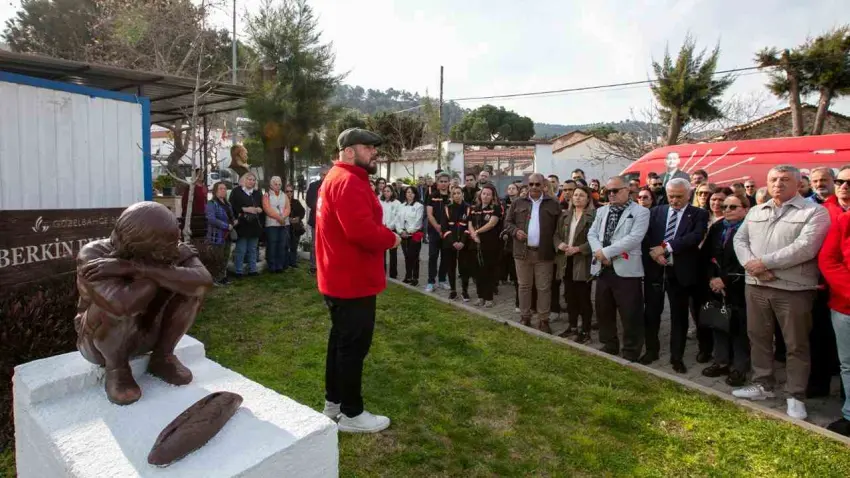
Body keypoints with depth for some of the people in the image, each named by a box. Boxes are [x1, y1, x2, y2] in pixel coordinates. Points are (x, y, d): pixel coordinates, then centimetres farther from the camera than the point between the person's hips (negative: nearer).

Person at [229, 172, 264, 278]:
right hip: (242, 225, -5)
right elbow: (232, 206, -10)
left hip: (255, 225, 5)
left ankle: (252, 270, 19)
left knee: (252, 250, 11)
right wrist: (245, 209, -18)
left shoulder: (258, 193, 16)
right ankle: (238, 271, 6)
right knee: (241, 250, -2)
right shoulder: (236, 191, 0)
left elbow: (263, 206, 15)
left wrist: (259, 209, -6)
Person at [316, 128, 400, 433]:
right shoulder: (349, 181, -20)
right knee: (354, 344, 0)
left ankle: (333, 401, 33)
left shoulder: (337, 178, 17)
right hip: (352, 280, -11)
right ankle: (351, 414, 14)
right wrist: (391, 238, -15)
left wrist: (383, 237, 4)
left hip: (340, 277, 11)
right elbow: (362, 229, -31)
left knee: (341, 339, 19)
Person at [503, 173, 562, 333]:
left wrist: (556, 245, -7)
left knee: (544, 288, 5)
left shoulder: (553, 204, 3)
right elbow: (507, 222, 9)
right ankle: (524, 318, 23)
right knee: (524, 286, 10)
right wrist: (515, 231, -10)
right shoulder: (518, 203, 7)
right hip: (523, 252, 2)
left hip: (544, 253, -1)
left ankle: (543, 320, 16)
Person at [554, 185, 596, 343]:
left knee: (583, 297, 1)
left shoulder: (594, 216, -7)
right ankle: (573, 327, 27)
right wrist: (559, 244, -8)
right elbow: (556, 234, 13)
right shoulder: (565, 215, 12)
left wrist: (578, 248, -20)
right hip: (566, 261, 6)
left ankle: (585, 331, 13)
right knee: (570, 296, 14)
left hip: (583, 262, -6)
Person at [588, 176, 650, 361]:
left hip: (626, 269, -6)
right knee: (603, 311, 15)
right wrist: (599, 252, -12)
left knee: (630, 315, 0)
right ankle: (609, 346, 32)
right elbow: (592, 234, 8)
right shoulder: (602, 211, 15)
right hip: (602, 268, 6)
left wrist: (606, 252, -18)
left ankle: (631, 353, 16)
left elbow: (634, 238, -17)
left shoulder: (640, 212, -4)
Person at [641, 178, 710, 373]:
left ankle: (677, 357, 20)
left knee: (679, 316, 8)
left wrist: (666, 247, -21)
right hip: (654, 270, 2)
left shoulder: (699, 214, 0)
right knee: (651, 313, 10)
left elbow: (695, 237, -17)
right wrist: (654, 252, -17)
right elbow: (645, 236, 0)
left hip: (680, 272, -2)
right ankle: (652, 350, 26)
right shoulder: (656, 212, 8)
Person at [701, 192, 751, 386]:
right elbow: (706, 254, 8)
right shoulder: (716, 227, 9)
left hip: (738, 287, -5)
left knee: (739, 327, 4)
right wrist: (711, 278, -5)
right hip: (716, 285, 6)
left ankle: (739, 368, 15)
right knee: (719, 323, 12)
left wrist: (725, 280, -14)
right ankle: (721, 362, 24)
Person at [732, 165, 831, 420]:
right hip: (756, 286, 5)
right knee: (758, 337, 15)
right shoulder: (755, 212, 13)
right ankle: (763, 384, 30)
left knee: (796, 345, 6)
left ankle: (796, 396, 19)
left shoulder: (814, 212, -5)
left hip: (793, 289, -5)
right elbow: (740, 239, 6)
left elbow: (805, 247, -18)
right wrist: (751, 263, -12)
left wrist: (765, 262, -18)